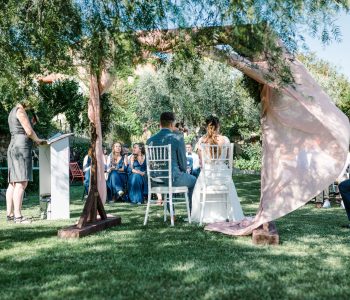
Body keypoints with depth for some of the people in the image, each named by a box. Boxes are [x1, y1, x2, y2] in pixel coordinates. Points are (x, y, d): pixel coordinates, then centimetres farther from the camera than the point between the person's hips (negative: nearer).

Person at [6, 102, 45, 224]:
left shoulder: (12, 112, 23)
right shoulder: (20, 111, -7)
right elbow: (29, 131, -12)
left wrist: (32, 124, 22)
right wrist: (38, 140, 4)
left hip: (13, 147, 11)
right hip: (21, 148, -11)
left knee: (13, 183, 7)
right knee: (21, 183, -14)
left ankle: (10, 214, 8)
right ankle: (18, 216, -18)